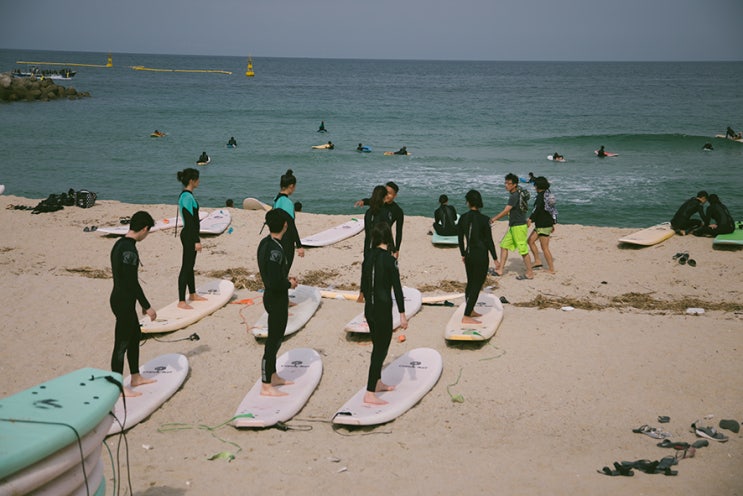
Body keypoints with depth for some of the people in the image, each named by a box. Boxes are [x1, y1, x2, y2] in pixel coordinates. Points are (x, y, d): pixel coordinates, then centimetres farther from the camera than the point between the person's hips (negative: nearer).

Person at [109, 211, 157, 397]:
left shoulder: (119, 244, 9)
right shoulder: (129, 249, -22)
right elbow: (132, 282, -23)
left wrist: (142, 303, 24)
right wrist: (147, 306, -15)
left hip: (122, 300, 10)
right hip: (123, 303, -10)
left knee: (135, 335, 22)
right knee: (121, 344, -1)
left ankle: (136, 377, 34)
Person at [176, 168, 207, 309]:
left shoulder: (186, 195, 12)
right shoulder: (187, 197, -19)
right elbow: (189, 221, -21)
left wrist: (196, 238, 24)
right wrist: (196, 241, -21)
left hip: (190, 235, 10)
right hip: (189, 236, -10)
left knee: (190, 266, 20)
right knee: (186, 267, -6)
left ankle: (192, 294, 33)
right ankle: (181, 301, -3)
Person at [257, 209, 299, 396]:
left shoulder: (265, 243, 4)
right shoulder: (275, 250, -26)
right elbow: (275, 283, -29)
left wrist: (286, 278, 8)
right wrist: (290, 284, -11)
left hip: (272, 297, 10)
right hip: (277, 299, -10)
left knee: (275, 339, 22)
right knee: (273, 341, 0)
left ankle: (273, 377, 35)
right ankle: (266, 386, 9)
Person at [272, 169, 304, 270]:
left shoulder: (276, 200, 7)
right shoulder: (288, 203, -19)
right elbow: (291, 225, -21)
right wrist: (299, 246, -19)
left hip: (278, 239, 9)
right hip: (286, 242, -9)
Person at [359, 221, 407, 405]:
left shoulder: (368, 256, 4)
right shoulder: (389, 259, -17)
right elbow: (397, 287, -18)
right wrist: (402, 314, -14)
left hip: (369, 308, 7)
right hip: (383, 309, -7)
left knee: (378, 345, 23)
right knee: (381, 348, -2)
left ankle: (377, 383, 37)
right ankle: (370, 394, -3)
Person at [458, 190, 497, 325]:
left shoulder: (463, 218, 0)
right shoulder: (483, 219, -15)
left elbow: (460, 239, 8)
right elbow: (489, 240, -11)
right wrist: (495, 258, -3)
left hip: (469, 254, 6)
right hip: (481, 255, -6)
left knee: (471, 283, 20)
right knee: (477, 285, 0)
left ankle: (470, 311, 33)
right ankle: (466, 316, -3)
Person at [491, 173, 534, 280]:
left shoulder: (515, 196, -20)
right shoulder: (514, 193, 11)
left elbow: (506, 211, -23)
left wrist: (493, 219, -15)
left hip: (519, 226, -10)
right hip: (513, 226, 10)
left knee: (523, 250, -4)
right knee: (504, 245, 12)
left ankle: (529, 273, 3)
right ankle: (500, 269, 16)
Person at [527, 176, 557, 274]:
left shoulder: (541, 195, -15)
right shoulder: (548, 194, 13)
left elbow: (537, 208, -31)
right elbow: (552, 210, 20)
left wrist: (530, 219, -40)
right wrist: (552, 224, 28)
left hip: (543, 226, -10)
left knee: (545, 247, -3)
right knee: (530, 240, 14)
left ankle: (551, 269, 2)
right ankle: (537, 261, 14)